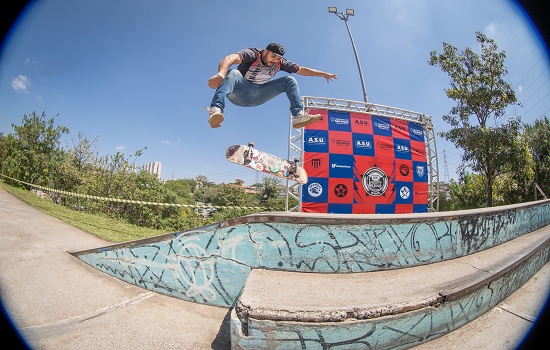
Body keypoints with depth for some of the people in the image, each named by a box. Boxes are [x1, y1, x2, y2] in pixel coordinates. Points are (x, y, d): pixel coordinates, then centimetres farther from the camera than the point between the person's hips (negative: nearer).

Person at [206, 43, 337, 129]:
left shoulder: (279, 63, 1)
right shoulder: (252, 54, -15)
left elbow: (301, 70, 8)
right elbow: (230, 58, -33)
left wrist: (324, 74, 6)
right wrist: (220, 74, -53)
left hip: (256, 97, 5)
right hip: (239, 93, -5)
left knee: (290, 80, -4)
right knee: (233, 73, -38)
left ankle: (298, 116, -19)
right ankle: (215, 110, -56)